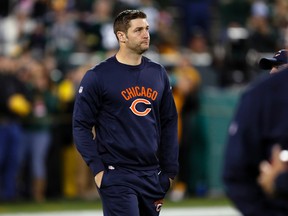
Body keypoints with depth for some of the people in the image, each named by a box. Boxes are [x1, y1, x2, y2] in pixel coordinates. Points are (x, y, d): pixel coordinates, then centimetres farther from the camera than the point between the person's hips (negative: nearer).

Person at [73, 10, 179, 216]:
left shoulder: (158, 73, 10)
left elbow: (169, 123, 15)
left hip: (152, 175, 5)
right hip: (117, 176, -5)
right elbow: (81, 125, -4)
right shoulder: (98, 76, -5)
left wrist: (170, 170, 10)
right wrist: (98, 168, -11)